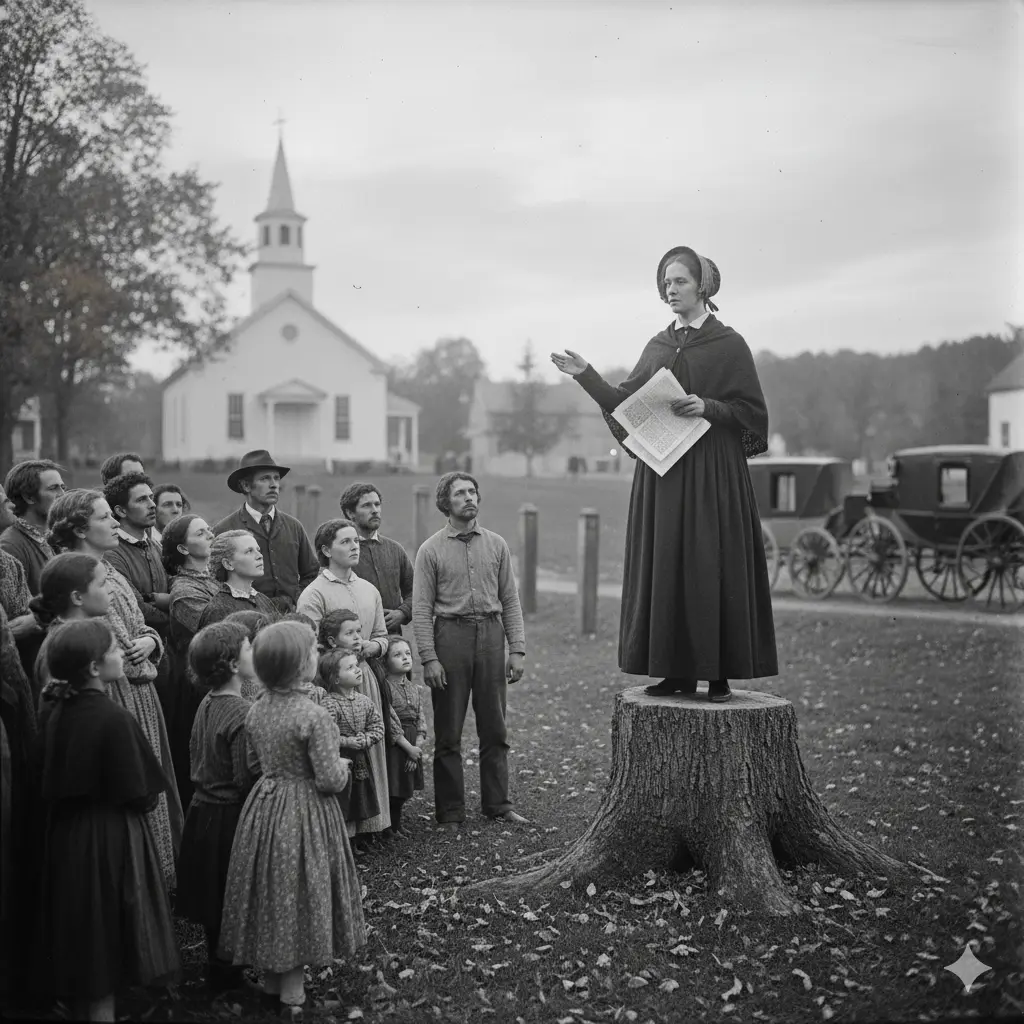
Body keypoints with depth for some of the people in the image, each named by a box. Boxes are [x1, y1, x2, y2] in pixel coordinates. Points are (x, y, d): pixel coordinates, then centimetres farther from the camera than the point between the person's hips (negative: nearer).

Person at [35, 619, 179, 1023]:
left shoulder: (59, 713, 1)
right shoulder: (113, 718, -21)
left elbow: (55, 785, 9)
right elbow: (138, 795, -18)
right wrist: (151, 797, 3)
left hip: (65, 837, 7)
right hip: (109, 839, -7)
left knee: (80, 936, 18)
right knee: (105, 943, 4)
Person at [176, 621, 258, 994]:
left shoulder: (207, 704, 3)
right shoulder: (243, 714, -24)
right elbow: (247, 781, -25)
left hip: (202, 809, 8)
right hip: (229, 819, -8)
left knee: (213, 899, 19)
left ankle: (217, 968, 34)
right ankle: (226, 974, 17)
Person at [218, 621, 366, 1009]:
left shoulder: (255, 711, -2)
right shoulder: (313, 716, -23)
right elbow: (329, 780, -21)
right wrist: (342, 766, -1)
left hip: (264, 807, 6)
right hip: (305, 814, -6)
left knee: (270, 891, 17)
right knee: (297, 893, 8)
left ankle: (271, 975, 29)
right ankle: (292, 983, 18)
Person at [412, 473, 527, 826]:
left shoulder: (496, 545, 9)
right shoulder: (431, 550, 0)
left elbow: (510, 601, 9)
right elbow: (421, 608, -3)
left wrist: (517, 650, 2)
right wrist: (429, 657, -11)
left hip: (490, 635, 3)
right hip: (450, 635, -3)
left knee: (494, 729, 8)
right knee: (448, 733, 3)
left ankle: (498, 804, 18)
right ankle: (450, 811, 12)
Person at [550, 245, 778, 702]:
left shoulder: (728, 344, -2)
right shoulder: (658, 346, 14)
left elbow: (752, 410, -4)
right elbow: (626, 403, 11)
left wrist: (707, 407, -17)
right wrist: (586, 375, 2)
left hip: (710, 472, -5)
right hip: (660, 471, 6)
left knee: (709, 569, -5)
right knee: (664, 566, 4)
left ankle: (719, 676, 2)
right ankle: (677, 671, 11)